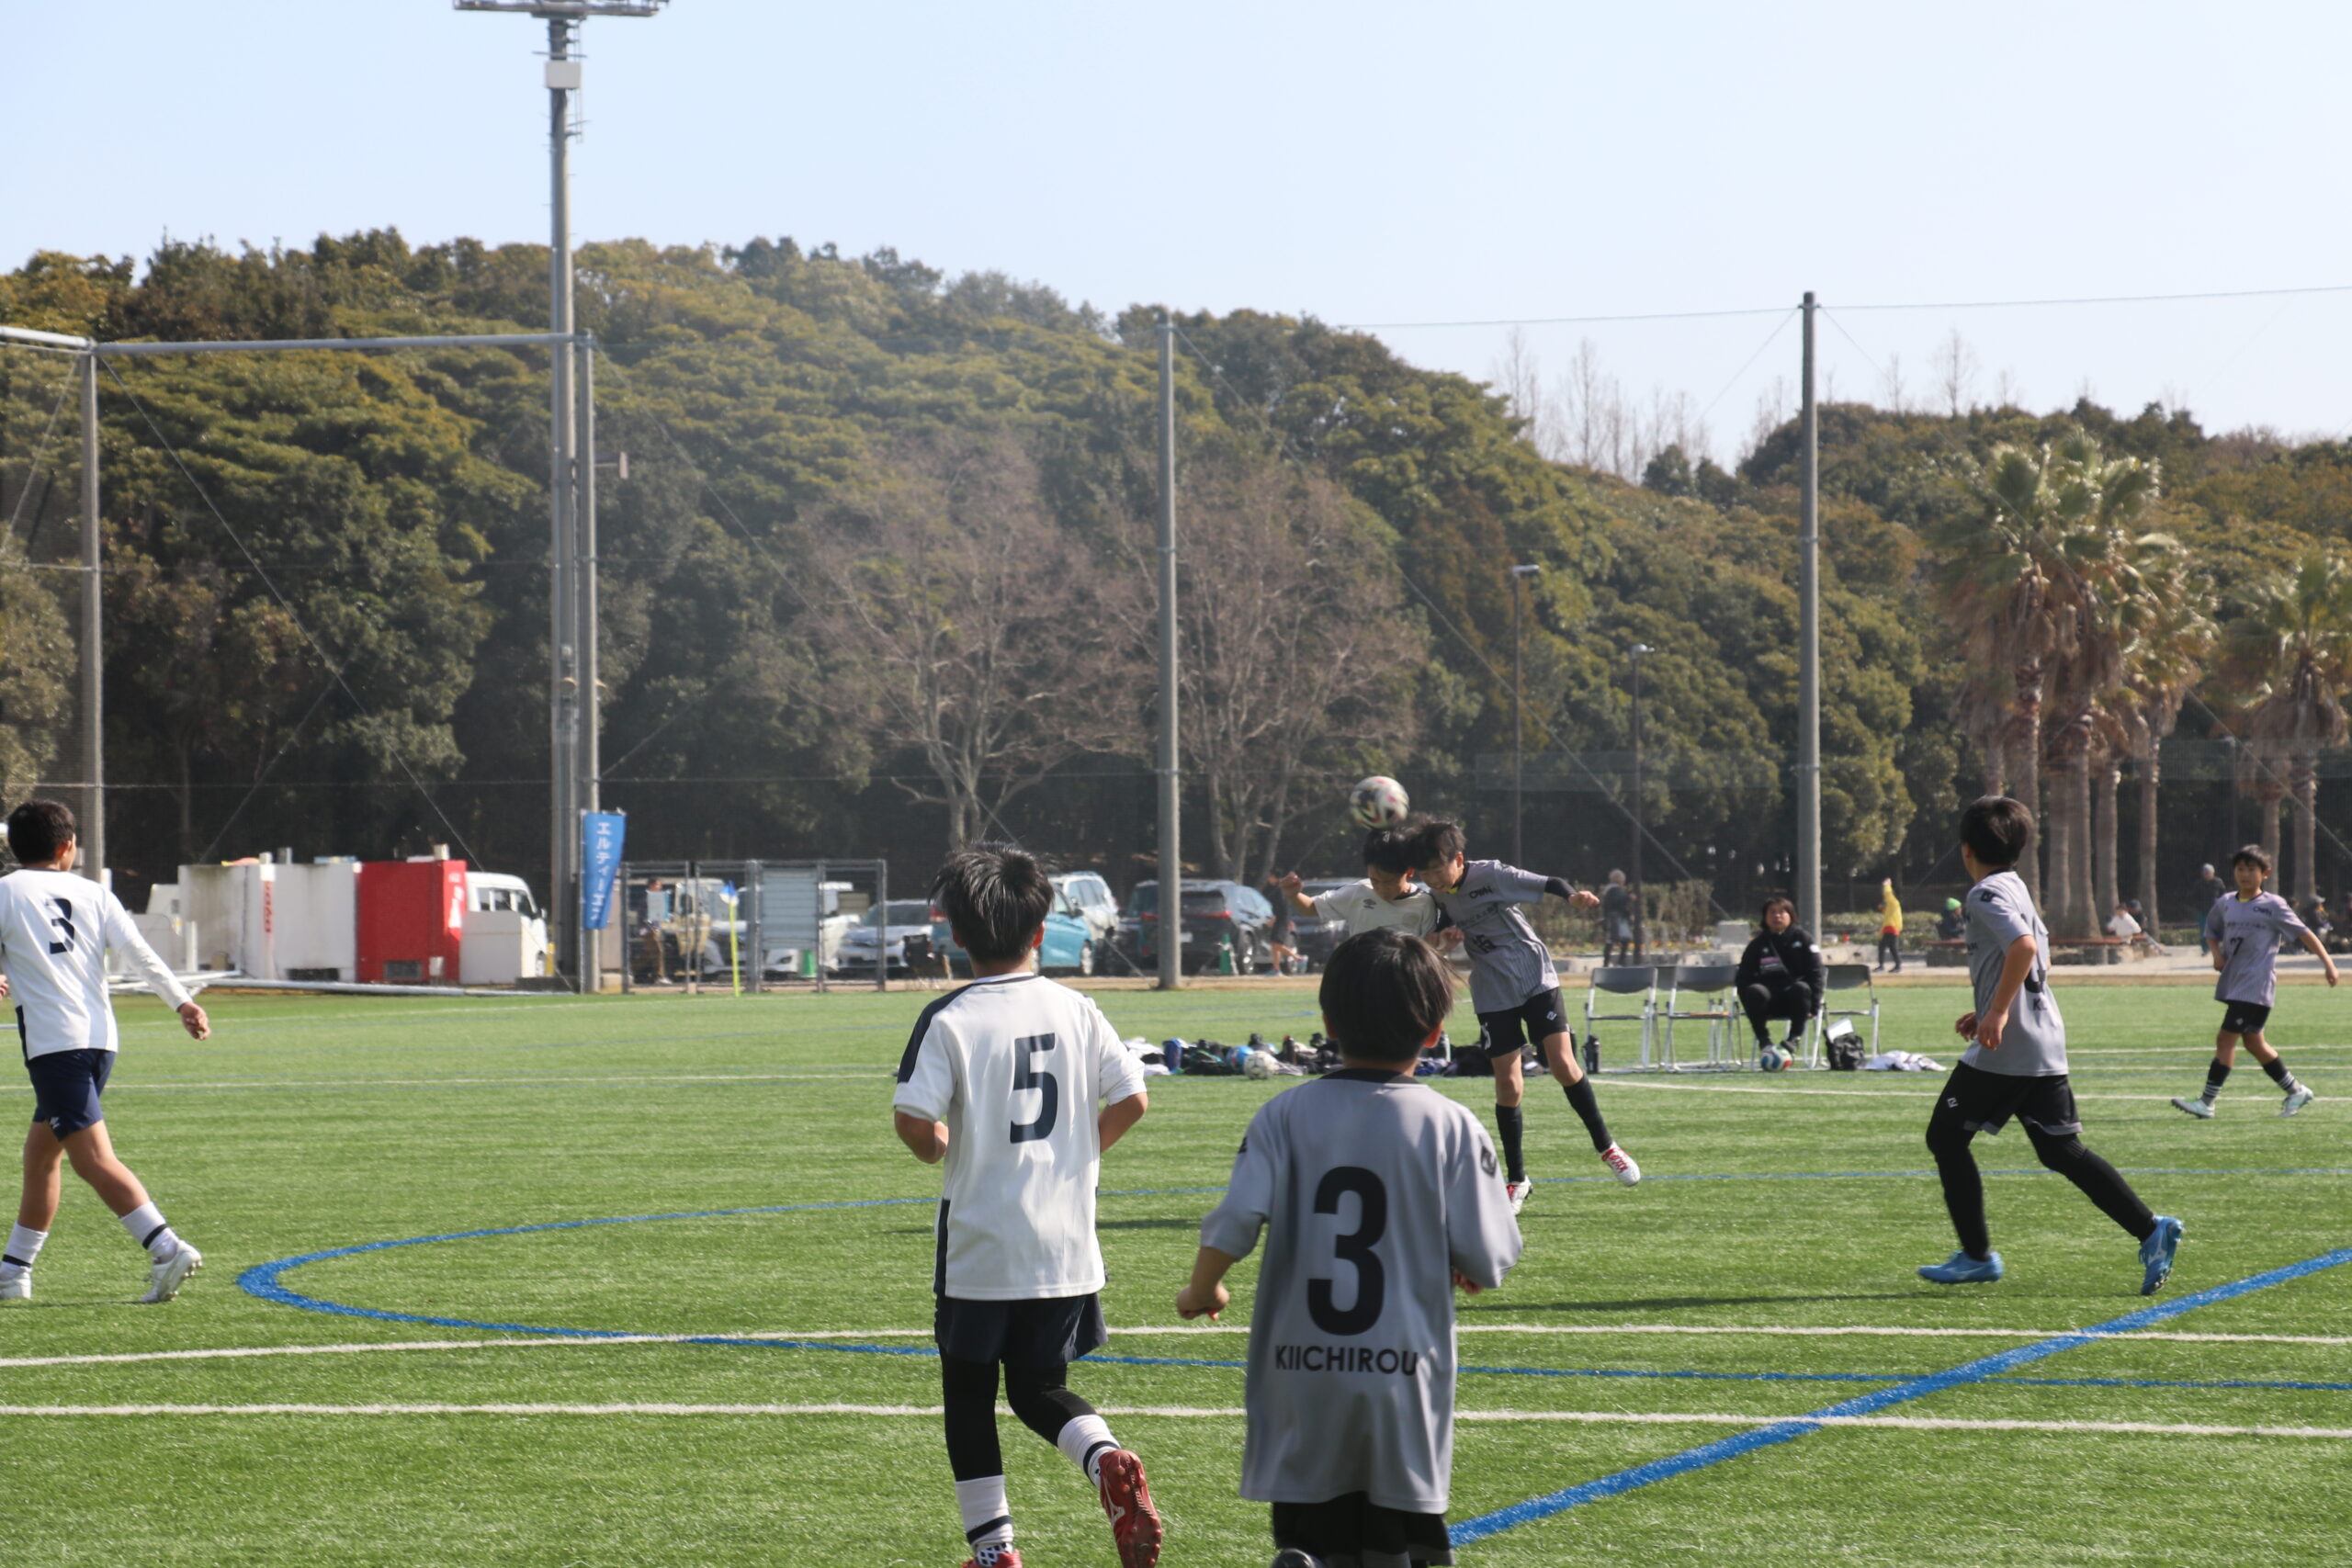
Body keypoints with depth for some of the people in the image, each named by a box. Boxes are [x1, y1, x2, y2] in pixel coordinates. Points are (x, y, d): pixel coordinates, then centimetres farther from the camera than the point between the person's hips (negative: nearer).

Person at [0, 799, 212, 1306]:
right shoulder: (93, 894, 13)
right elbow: (141, 953, 2)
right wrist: (183, 1001, -3)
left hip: (53, 1042, -6)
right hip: (101, 1038, 6)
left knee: (94, 1158, -13)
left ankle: (167, 1249, -27)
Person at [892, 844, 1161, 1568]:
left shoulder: (948, 1020, -11)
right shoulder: (1076, 1011, 1)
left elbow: (914, 1119, -19)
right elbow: (1131, 1099, -2)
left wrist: (936, 1147, 4)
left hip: (978, 1244, -4)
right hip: (1066, 1246, 4)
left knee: (968, 1394, 12)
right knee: (1041, 1389, 16)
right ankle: (1109, 1462, -13)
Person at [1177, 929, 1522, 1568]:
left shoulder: (1286, 1115, -2)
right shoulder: (1451, 1127, -5)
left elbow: (1237, 1219, -11)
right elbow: (1487, 1260, -5)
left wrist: (1201, 1289, 8)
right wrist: (1464, 1272, 19)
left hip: (1299, 1377, 1)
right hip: (1401, 1375, -1)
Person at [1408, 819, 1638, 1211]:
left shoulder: (1491, 876, -17)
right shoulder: (1437, 898, -2)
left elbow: (1550, 884, -21)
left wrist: (1572, 896, -42)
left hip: (1536, 978, -3)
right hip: (1492, 994, 3)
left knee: (1564, 1065, -13)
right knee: (1508, 1086, -1)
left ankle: (1606, 1146, 8)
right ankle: (1517, 1181, 10)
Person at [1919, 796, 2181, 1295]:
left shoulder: (1987, 894, -11)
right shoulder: (2016, 888, 19)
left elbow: (2024, 946, -27)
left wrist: (1997, 1013, -25)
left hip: (2004, 1049, -9)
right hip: (2044, 1045, 9)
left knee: (1946, 1137, 6)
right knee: (2062, 1151, 7)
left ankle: (1977, 1255, 7)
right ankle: (2151, 1230, -7)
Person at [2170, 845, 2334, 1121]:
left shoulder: (2272, 906, -5)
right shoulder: (2226, 904, 10)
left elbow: (2303, 933, -3)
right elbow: (2211, 931, 26)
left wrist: (2327, 962, -10)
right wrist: (2216, 953, 5)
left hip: (2256, 987, -7)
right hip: (2233, 983, 7)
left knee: (2225, 1038, -12)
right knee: (2253, 1043, 14)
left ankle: (2206, 1103, -12)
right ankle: (2296, 1091, 29)